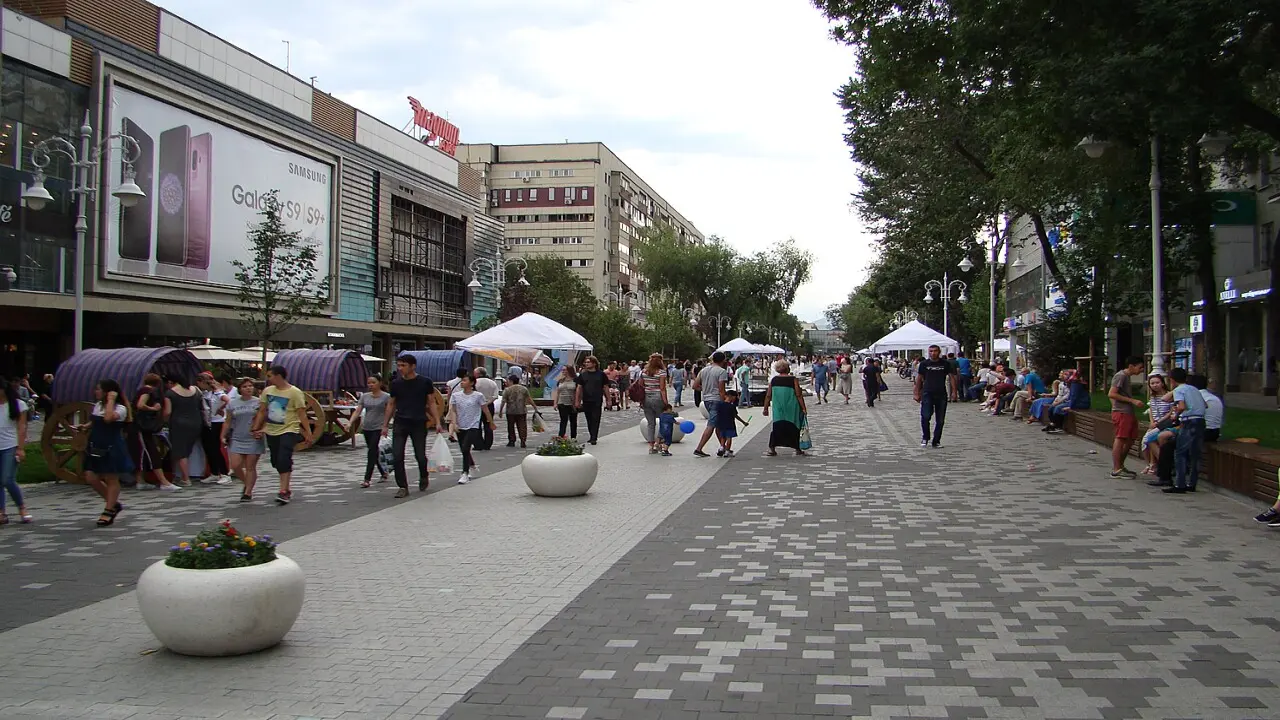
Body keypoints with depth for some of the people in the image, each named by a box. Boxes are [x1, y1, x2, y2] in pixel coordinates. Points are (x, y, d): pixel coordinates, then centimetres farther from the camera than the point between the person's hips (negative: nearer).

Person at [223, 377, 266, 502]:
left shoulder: (259, 402, 2)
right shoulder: (232, 403, 9)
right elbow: (227, 422, 13)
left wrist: (261, 431, -15)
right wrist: (223, 436, 5)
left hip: (253, 439, -2)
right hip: (236, 439, 2)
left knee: (250, 467, -1)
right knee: (235, 466, -6)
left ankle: (248, 492, 10)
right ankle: (246, 483, 21)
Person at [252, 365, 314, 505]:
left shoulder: (295, 393, -10)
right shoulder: (267, 391, 5)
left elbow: (302, 414, -10)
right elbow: (262, 411, 13)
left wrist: (308, 434, -12)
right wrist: (256, 428, 8)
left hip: (288, 430, -6)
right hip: (271, 432, 6)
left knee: (284, 460, -18)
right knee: (276, 461, 10)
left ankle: (283, 492, -16)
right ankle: (287, 487, 25)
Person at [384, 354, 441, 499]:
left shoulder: (425, 382, -1)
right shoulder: (396, 383, 6)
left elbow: (432, 403, 3)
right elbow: (391, 405, 14)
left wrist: (438, 422, -5)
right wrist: (386, 425, 12)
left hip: (419, 423, -2)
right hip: (400, 423, 2)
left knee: (420, 456, 2)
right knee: (397, 456, -7)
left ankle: (423, 478, 31)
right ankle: (403, 487, 2)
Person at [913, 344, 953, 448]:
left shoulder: (945, 364, 6)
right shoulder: (924, 364, 5)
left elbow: (951, 377, 8)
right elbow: (919, 378, 10)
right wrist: (917, 393, 7)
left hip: (941, 394, 2)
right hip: (927, 394, -1)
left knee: (940, 420, 5)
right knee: (925, 417, -15)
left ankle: (936, 441, 16)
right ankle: (925, 438, 5)